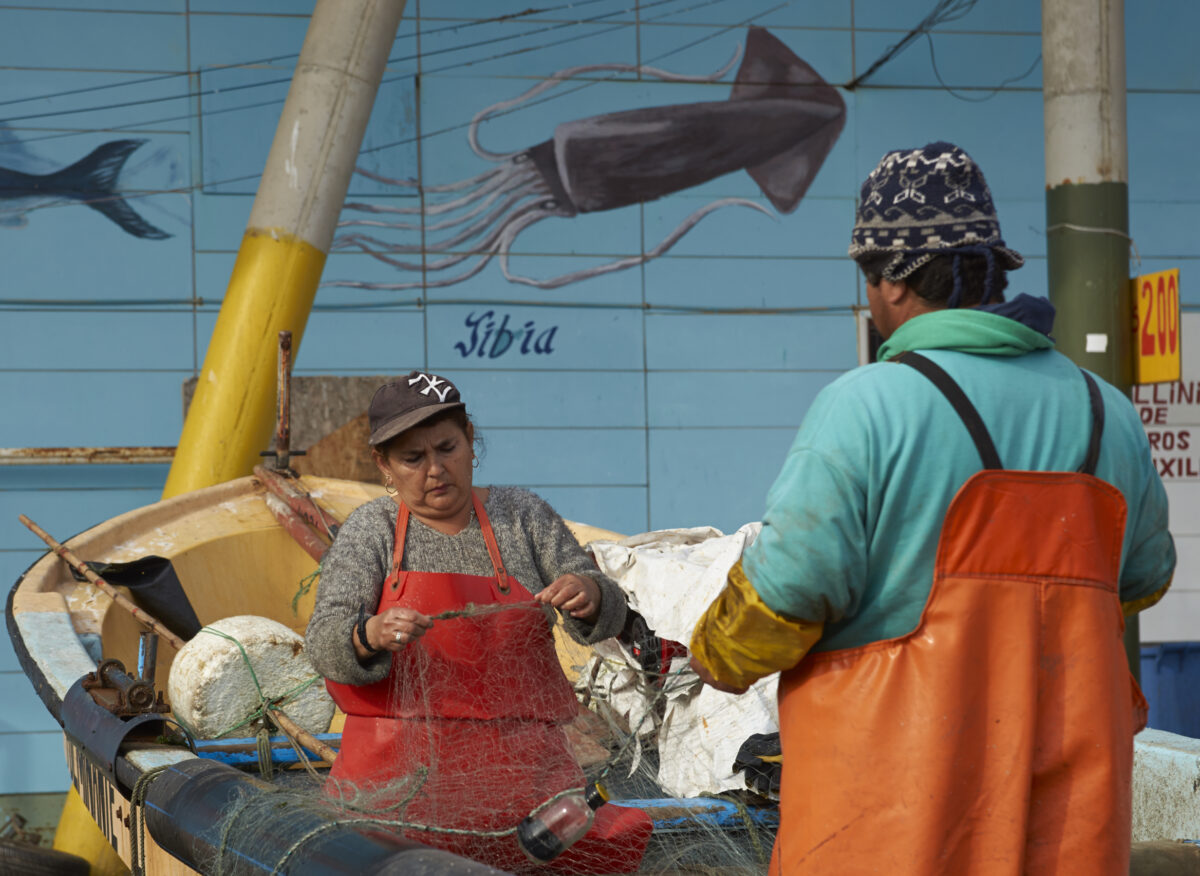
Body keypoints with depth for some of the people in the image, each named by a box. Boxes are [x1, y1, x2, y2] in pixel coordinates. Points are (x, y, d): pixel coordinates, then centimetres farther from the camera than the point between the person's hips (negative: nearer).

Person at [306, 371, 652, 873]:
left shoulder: (520, 515, 11)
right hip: (402, 770, -1)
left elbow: (608, 615, 6)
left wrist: (587, 593, -18)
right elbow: (325, 646, -5)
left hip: (518, 767, 1)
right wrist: (373, 635, -28)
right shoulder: (370, 532, 7)